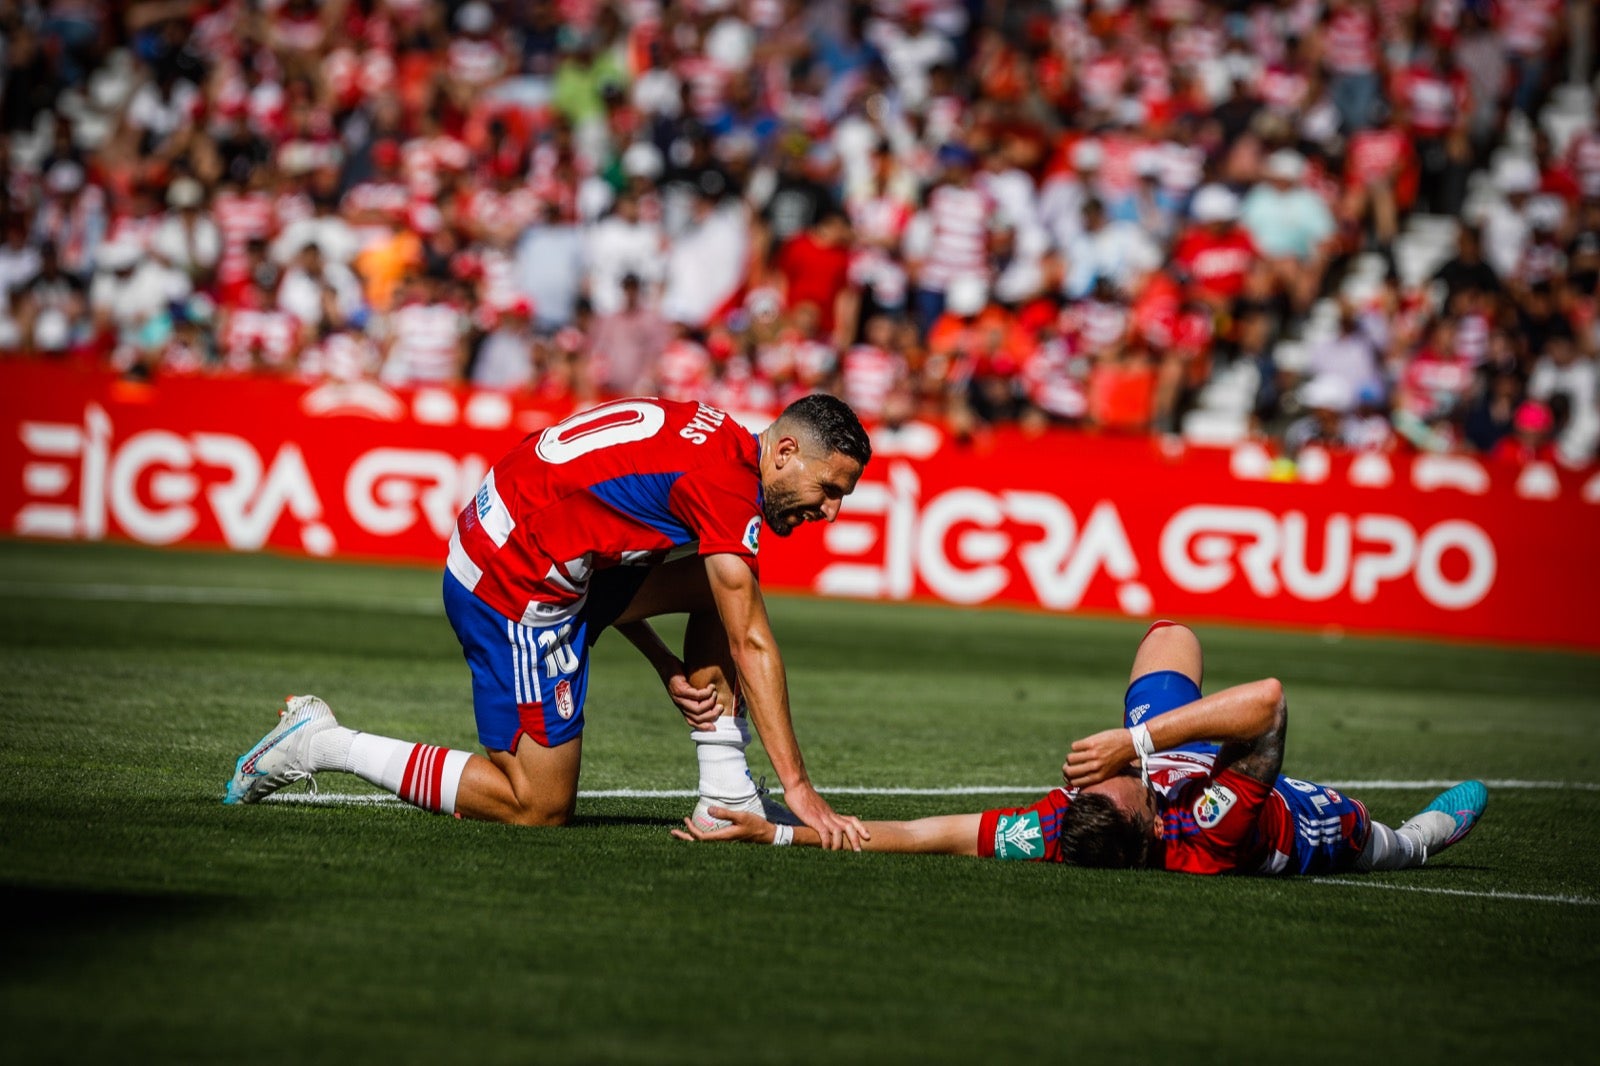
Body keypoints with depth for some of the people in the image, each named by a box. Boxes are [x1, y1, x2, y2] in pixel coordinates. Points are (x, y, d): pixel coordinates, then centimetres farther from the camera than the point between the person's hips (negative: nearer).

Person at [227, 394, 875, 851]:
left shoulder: (706, 438, 10)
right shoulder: (725, 485, -19)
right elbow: (752, 647, -19)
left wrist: (668, 668, 9)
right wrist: (798, 787, -18)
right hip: (517, 588, -10)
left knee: (715, 587, 9)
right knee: (538, 808, -2)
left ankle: (726, 801, 9)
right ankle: (322, 746, 2)